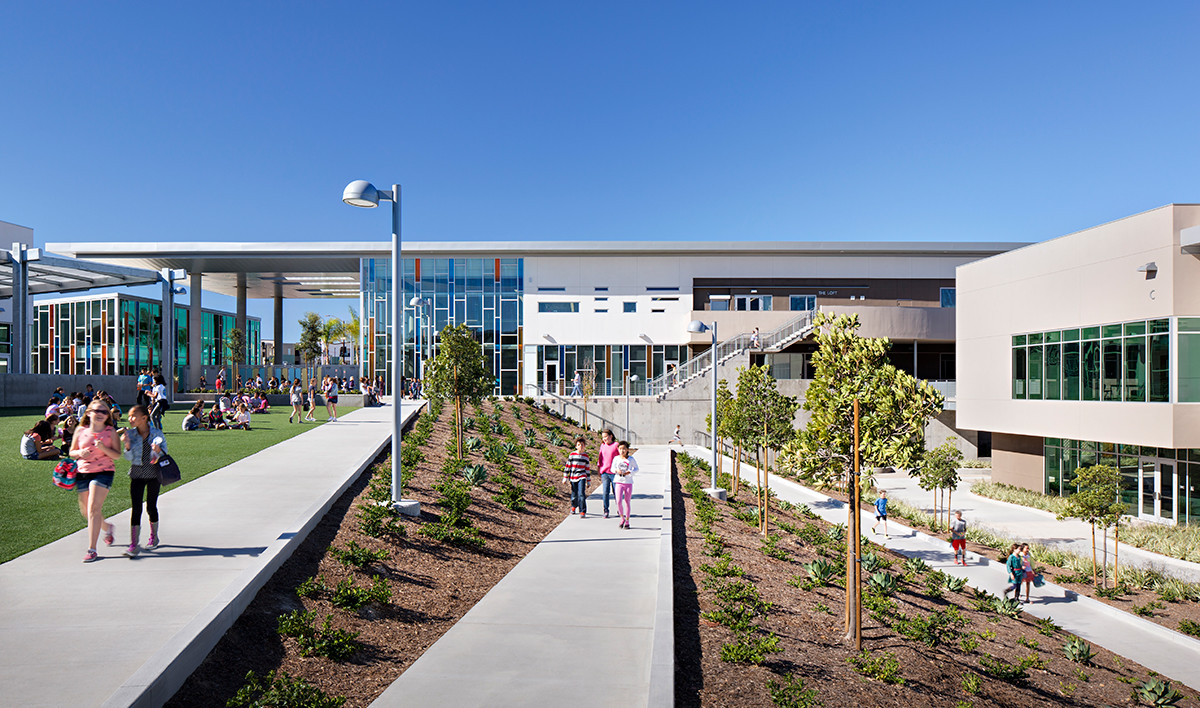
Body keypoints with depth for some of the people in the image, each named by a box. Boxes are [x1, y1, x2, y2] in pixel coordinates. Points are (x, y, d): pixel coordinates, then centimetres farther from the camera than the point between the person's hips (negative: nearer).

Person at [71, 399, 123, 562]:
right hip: (83, 472, 4)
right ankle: (107, 528, 43)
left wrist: (104, 448, -20)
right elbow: (72, 451, 13)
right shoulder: (80, 430, 5)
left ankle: (92, 549, -9)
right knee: (85, 511, 12)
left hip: (103, 472, -4)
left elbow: (117, 455, -3)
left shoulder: (110, 431, -1)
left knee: (93, 509, -14)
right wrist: (80, 453, -9)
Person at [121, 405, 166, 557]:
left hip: (153, 473, -1)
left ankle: (153, 537, 30)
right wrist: (127, 444, -20)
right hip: (137, 474, 1)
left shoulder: (157, 433, -4)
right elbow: (129, 457, -3)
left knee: (151, 507, 8)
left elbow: (165, 454, 0)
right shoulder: (130, 433, -1)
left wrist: (158, 450, -22)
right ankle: (133, 545, -4)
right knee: (136, 508, -6)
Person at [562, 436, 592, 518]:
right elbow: (567, 466, 4)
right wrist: (565, 478, 2)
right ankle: (574, 506, 41)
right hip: (573, 478, 1)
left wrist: (588, 482, 12)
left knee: (581, 494, -13)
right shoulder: (572, 455, 0)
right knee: (574, 495, 11)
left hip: (582, 477, -1)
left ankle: (582, 512, -9)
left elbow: (588, 469, 11)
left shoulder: (586, 456, 4)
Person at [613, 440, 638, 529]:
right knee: (619, 501, -10)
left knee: (627, 502, 6)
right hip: (619, 482, 1)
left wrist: (630, 472, -14)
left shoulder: (631, 459, -4)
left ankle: (627, 521, 18)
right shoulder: (616, 458, -1)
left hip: (628, 482, -1)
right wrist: (617, 470, -13)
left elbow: (636, 468, 5)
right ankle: (622, 518, 11)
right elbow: (612, 468, 9)